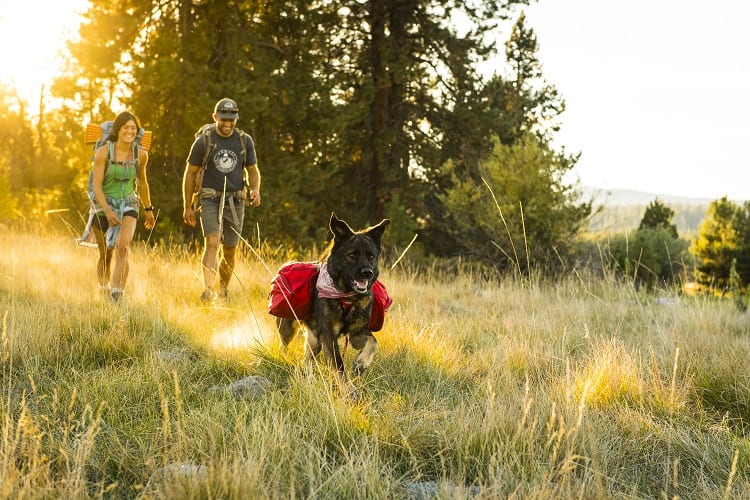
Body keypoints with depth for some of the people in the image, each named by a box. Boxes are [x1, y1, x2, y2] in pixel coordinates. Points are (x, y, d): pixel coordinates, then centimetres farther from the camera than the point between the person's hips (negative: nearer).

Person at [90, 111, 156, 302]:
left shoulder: (141, 154, -2)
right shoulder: (103, 152, -12)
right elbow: (97, 185, -14)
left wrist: (148, 209, 22)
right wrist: (108, 211, -25)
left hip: (128, 204, 1)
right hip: (104, 204, -1)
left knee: (122, 247, -23)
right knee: (106, 255, 7)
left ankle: (117, 294, -27)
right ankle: (103, 291, 32)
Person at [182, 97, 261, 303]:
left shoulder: (245, 141, 5)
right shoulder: (203, 141, -2)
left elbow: (253, 171, 15)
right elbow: (190, 173, 5)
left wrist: (255, 189, -8)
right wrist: (187, 207, 4)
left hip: (235, 201, 3)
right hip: (210, 200, -3)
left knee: (230, 251, 9)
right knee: (212, 243, -21)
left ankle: (223, 291, 27)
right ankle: (208, 291, -30)